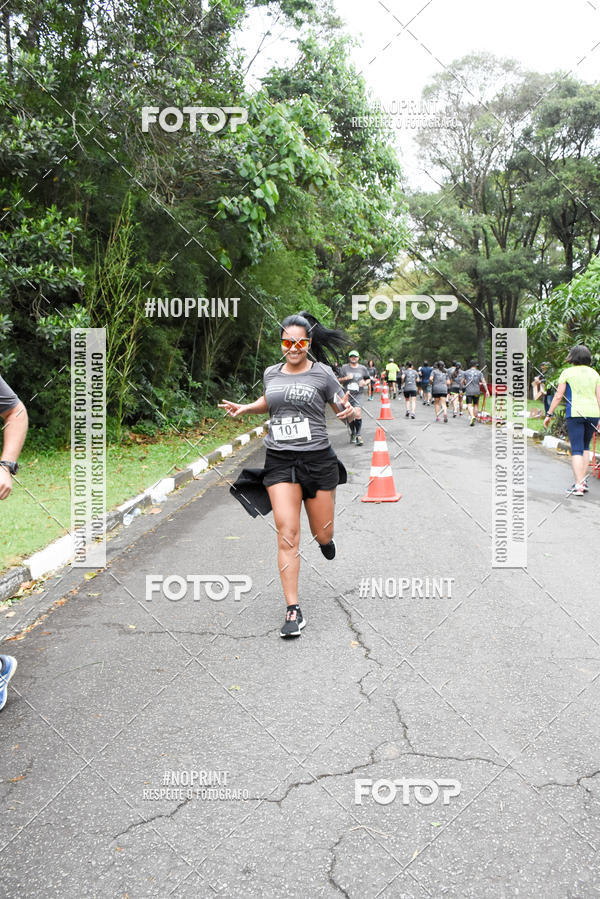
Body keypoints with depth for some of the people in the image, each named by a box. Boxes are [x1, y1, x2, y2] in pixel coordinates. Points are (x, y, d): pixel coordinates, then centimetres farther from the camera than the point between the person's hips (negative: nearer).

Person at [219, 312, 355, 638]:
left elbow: (345, 411, 4)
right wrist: (244, 409, 13)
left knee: (322, 535, 9)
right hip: (279, 461, 1)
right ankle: (293, 611, -3)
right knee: (287, 535, -9)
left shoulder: (322, 374, -1)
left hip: (317, 459, -1)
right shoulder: (271, 373, 8)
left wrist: (349, 412, -19)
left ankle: (325, 535, 50)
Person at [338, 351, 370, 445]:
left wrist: (365, 382, -4)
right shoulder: (344, 367, 5)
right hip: (347, 395, 1)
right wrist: (346, 378, -12)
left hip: (358, 395, -1)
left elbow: (368, 379, 18)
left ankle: (358, 435, -9)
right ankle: (352, 433, 31)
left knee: (358, 414, -18)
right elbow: (338, 380, 7)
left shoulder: (363, 368, 8)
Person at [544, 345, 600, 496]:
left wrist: (549, 414, 7)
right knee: (585, 447, 19)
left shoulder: (567, 372, 1)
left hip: (575, 413, -4)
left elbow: (558, 396, -1)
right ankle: (583, 481, 18)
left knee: (576, 449, -3)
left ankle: (578, 485, -10)